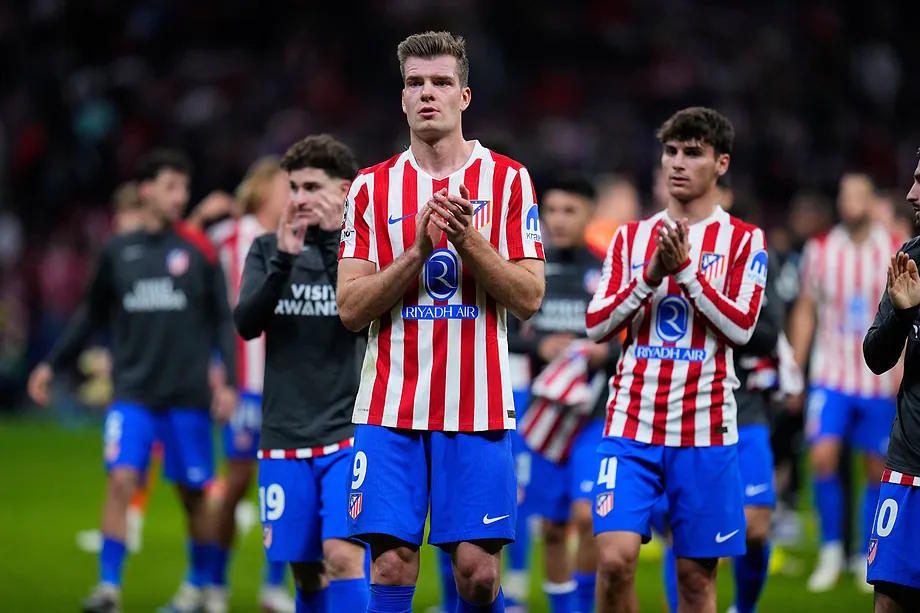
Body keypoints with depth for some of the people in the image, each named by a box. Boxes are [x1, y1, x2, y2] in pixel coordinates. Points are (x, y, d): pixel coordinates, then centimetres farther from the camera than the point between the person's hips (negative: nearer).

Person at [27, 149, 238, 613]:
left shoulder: (199, 252, 0)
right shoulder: (117, 252, 5)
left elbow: (223, 321, 1)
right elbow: (92, 315, 16)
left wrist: (230, 382, -7)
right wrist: (52, 363, 13)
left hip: (187, 396, -1)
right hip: (133, 394, 1)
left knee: (193, 495, 6)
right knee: (121, 480, -15)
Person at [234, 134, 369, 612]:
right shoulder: (268, 249, 7)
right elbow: (246, 323, -6)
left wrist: (332, 242, -19)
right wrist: (284, 259, -18)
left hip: (350, 431, -3)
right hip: (284, 438, 3)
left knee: (343, 555, -17)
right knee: (305, 571, 7)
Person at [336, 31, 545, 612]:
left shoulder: (507, 180, 4)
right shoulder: (372, 188, 8)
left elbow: (528, 297, -1)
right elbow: (351, 308, 1)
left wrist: (469, 241, -16)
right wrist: (418, 250, -12)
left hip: (479, 407, -1)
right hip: (391, 407, 1)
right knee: (392, 561, -5)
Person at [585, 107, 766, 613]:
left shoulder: (743, 240, 3)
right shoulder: (631, 237, 12)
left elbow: (740, 326, -8)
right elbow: (595, 325, 5)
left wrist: (686, 269, -15)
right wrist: (650, 275, -8)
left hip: (705, 429, -2)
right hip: (630, 424, 2)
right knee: (615, 557, -13)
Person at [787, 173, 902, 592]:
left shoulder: (896, 253, 0)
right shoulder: (819, 251, 3)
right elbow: (805, 312, 9)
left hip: (879, 380, 0)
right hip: (830, 374, 0)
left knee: (877, 470, 3)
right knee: (823, 456, -14)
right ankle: (830, 549, 1)